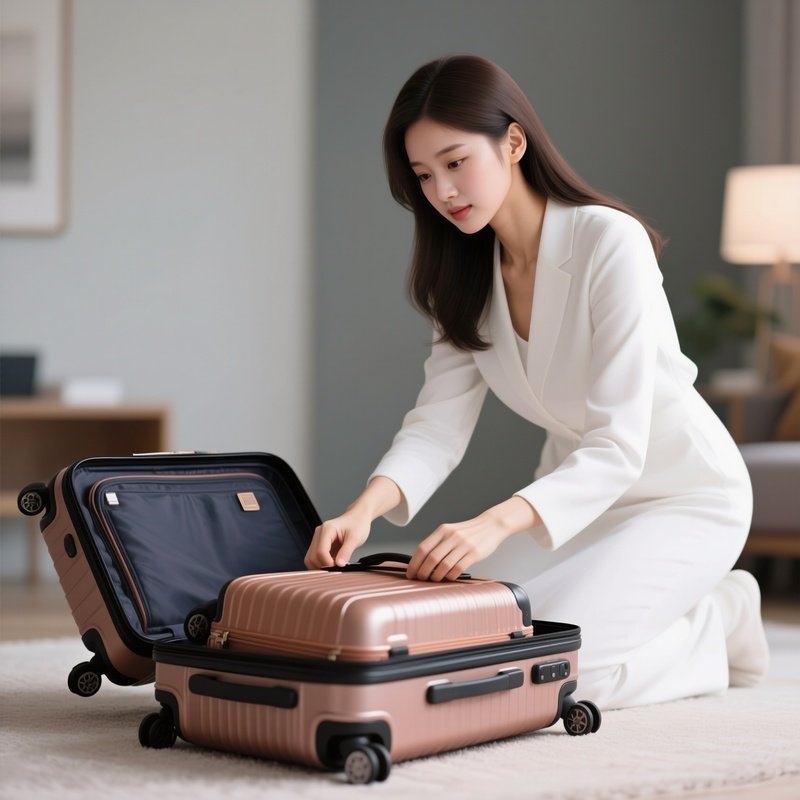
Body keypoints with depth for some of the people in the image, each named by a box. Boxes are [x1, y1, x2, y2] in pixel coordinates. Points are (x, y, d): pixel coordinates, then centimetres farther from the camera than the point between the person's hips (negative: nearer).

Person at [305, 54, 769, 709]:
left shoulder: (611, 243, -25)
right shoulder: (464, 273, -2)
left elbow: (619, 446, -31)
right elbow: (438, 423, -11)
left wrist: (495, 522, -46)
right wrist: (365, 509, -31)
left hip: (683, 498, -7)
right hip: (576, 493, 7)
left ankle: (717, 625, 6)